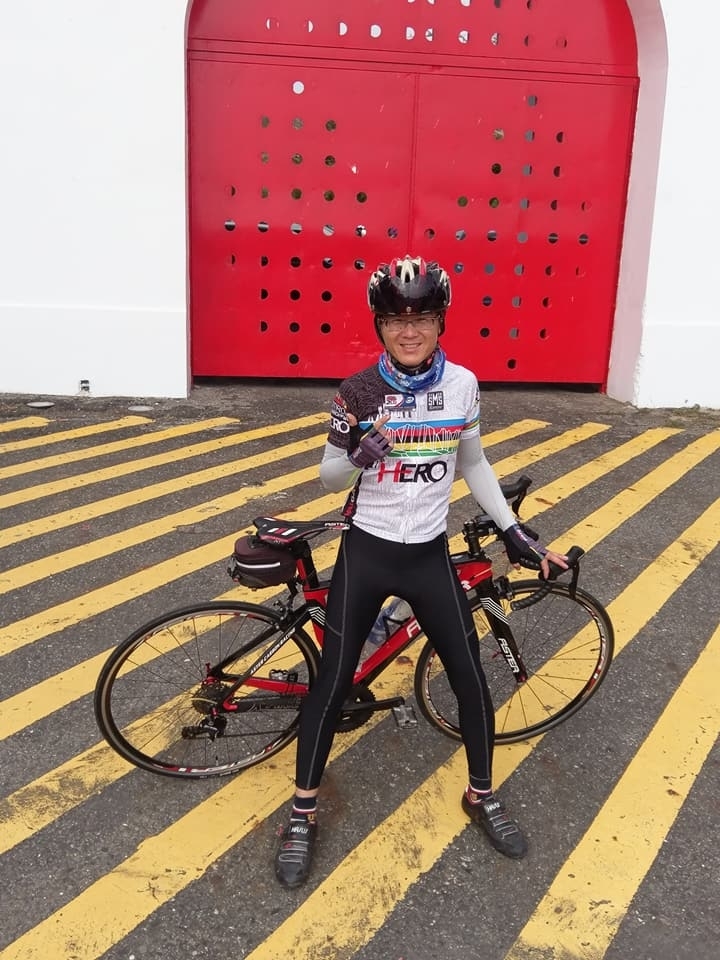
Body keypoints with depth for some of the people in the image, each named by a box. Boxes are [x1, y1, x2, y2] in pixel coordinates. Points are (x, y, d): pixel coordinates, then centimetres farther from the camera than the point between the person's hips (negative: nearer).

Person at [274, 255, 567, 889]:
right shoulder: (359, 392, -11)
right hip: (366, 553, -2)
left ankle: (482, 796, 35)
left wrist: (514, 532, 10)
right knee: (332, 683, 3)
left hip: (429, 557, 2)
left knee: (471, 677, 8)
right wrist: (359, 454, -27)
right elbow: (329, 478, -5)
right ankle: (303, 814, 24)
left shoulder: (462, 385, -4)